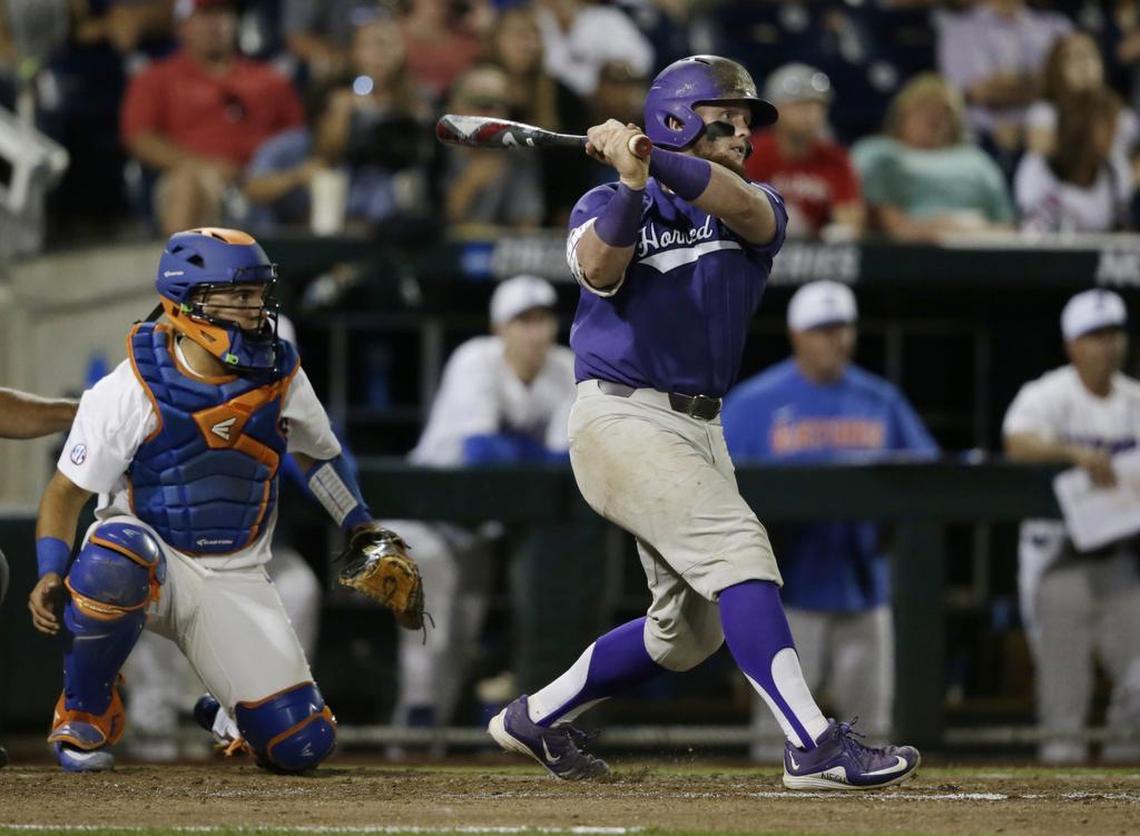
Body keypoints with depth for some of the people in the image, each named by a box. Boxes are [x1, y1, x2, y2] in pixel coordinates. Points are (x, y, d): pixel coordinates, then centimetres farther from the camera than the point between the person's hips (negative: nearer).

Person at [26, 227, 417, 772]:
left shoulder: (280, 376, -2)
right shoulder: (134, 388, -14)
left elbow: (318, 451, 19)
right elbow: (66, 492, -9)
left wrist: (363, 532, 14)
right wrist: (50, 576, -23)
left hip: (236, 581, 3)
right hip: (149, 563, -3)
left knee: (301, 745, -13)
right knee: (117, 552, -43)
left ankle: (234, 714, 28)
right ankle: (84, 716, -15)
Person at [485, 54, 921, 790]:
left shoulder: (756, 211, 8)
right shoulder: (610, 206, 0)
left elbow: (740, 204, -18)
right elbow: (598, 268, -22)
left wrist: (653, 161, -32)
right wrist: (631, 182, -36)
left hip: (701, 429, 7)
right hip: (622, 419, -7)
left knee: (692, 630, 13)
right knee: (737, 546, -24)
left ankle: (536, 719, 30)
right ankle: (816, 748, -31)